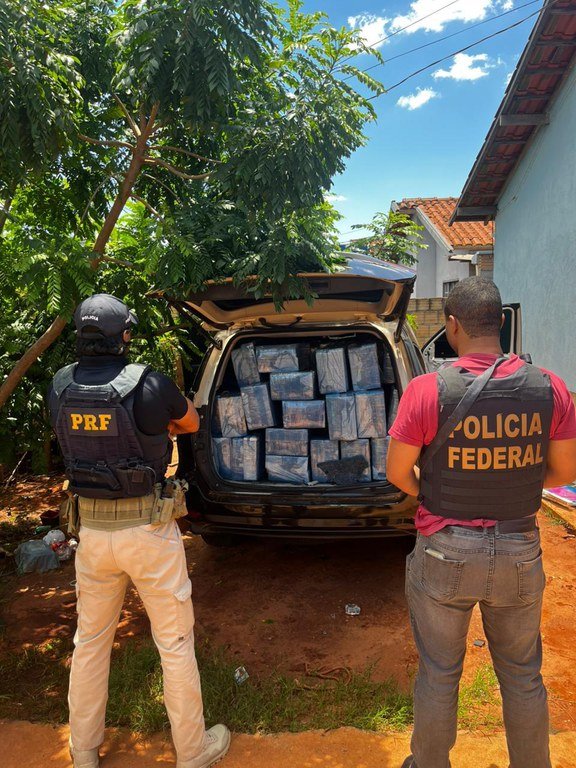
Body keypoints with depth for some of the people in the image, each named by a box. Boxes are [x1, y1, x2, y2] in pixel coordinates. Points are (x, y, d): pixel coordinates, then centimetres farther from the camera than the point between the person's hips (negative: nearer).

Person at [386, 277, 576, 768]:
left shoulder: (427, 390, -19)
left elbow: (398, 473, -9)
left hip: (445, 553, -2)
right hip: (520, 553, 3)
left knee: (439, 676, 19)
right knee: (523, 677, 24)